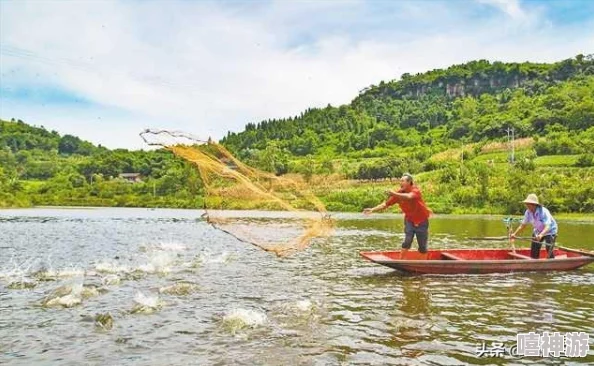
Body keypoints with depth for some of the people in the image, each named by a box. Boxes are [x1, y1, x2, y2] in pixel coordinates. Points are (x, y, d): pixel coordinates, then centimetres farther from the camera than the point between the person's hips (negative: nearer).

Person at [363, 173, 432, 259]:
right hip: (410, 220, 2)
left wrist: (395, 194, -57)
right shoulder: (398, 193, -10)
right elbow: (386, 204, -10)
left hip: (421, 221, -2)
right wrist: (372, 209, -20)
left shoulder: (415, 190, -22)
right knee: (407, 242, -14)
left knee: (422, 246, 6)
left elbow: (409, 196, -46)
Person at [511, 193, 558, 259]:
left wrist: (541, 235, -58)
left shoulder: (544, 211, -32)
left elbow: (547, 227, -41)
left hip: (550, 231, -6)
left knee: (549, 251, -16)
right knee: (534, 251, 4)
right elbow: (523, 225, -3)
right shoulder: (528, 212, -15)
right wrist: (515, 234, -10)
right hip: (538, 232, 6)